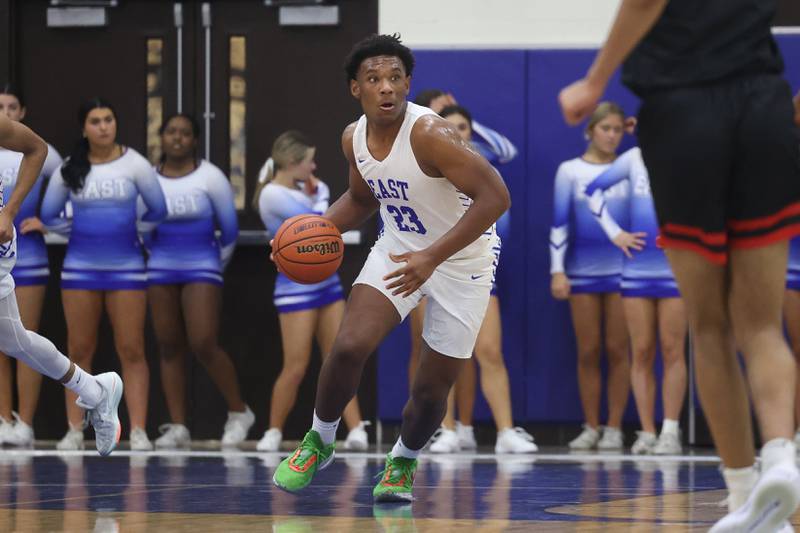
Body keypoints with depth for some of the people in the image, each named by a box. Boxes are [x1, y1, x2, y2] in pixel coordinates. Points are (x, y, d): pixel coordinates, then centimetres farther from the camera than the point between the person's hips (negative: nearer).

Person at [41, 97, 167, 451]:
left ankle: (138, 430, -4)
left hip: (126, 267, -1)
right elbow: (49, 215, 10)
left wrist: (131, 232, 6)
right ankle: (75, 430, 7)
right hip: (80, 267, 1)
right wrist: (80, 231, 4)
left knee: (131, 351, -4)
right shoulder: (69, 169, 2)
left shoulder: (135, 165, -2)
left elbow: (157, 211, 6)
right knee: (79, 351, 3)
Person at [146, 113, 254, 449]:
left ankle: (239, 412, 4)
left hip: (202, 270, -3)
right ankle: (177, 427, 4)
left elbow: (229, 228, 4)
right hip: (161, 270, 3)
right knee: (169, 347, 1)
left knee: (203, 345, -14)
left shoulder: (210, 177, -4)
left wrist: (219, 262, 13)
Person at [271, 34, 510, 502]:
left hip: (462, 260, -5)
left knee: (433, 388, 1)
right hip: (399, 249, 5)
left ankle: (404, 463, 32)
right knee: (349, 346, -15)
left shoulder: (429, 133, -29)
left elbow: (495, 196, -33)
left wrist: (432, 257, -36)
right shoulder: (355, 139, -6)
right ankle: (319, 443, 9)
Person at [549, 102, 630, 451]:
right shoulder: (570, 171, 5)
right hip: (582, 272, 0)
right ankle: (591, 428, 8)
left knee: (617, 350, -2)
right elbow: (559, 223, 1)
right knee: (588, 352, 2)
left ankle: (614, 427, 4)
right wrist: (558, 271, -5)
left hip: (621, 270, 0)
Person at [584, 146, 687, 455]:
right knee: (641, 354, 2)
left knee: (672, 351, -4)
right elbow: (594, 189, 14)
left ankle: (670, 433, -2)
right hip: (637, 268, 2)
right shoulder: (634, 158, 7)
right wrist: (614, 232, 6)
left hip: (675, 267, -2)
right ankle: (647, 433, 6)